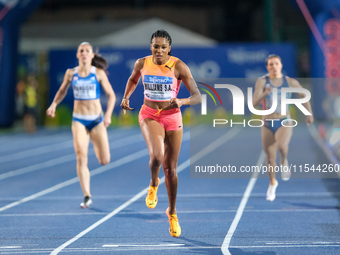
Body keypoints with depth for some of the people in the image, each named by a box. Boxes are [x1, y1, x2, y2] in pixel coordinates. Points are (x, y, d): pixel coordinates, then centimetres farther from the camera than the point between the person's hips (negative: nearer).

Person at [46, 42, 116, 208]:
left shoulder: (99, 73, -3)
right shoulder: (71, 73, 2)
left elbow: (111, 95, 0)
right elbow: (62, 91, 18)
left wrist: (108, 114, -14)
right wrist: (54, 104, 1)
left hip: (97, 120, 0)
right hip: (79, 120, 1)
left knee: (105, 160, -2)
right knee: (81, 157, -16)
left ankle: (96, 143, 35)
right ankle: (87, 196, -10)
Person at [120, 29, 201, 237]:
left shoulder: (179, 66, -13)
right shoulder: (142, 64, -5)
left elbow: (197, 97, -16)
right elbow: (133, 79, 20)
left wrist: (182, 101, -34)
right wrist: (126, 97, 8)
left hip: (172, 118, 0)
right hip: (150, 116, 0)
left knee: (170, 169, 7)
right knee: (157, 157, -28)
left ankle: (172, 213, 27)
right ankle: (153, 185, 6)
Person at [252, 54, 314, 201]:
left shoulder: (290, 82, -3)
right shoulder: (262, 81, -8)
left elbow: (304, 95, 14)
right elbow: (254, 103, -19)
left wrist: (309, 113, 11)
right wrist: (264, 94, -37)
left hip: (284, 124, -1)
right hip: (268, 125, 1)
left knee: (281, 146, -32)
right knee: (270, 158, 11)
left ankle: (284, 162, 3)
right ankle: (272, 183, 39)